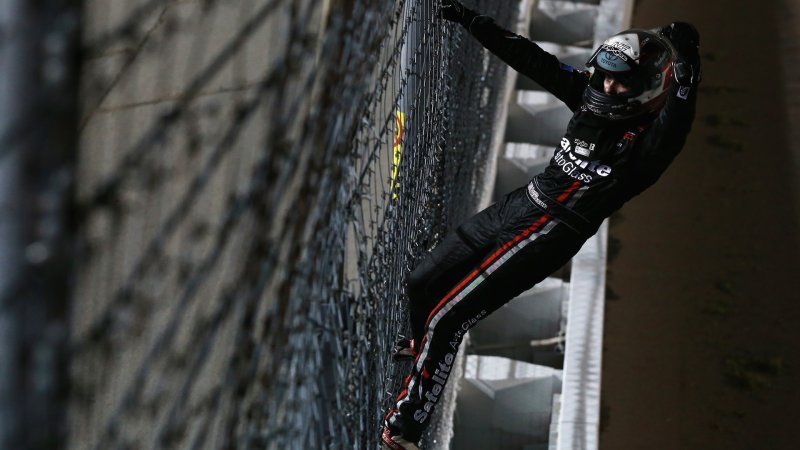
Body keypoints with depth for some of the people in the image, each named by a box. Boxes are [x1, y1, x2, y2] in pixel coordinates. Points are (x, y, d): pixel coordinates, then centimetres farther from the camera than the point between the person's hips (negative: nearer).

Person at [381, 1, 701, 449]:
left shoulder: (650, 142, -14)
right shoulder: (595, 99, 3)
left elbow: (677, 122, -35)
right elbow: (534, 61, 4)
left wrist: (686, 63, -43)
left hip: (550, 235, -7)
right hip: (518, 206, 7)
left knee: (447, 316, -11)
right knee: (422, 285, 15)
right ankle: (421, 345, 49)